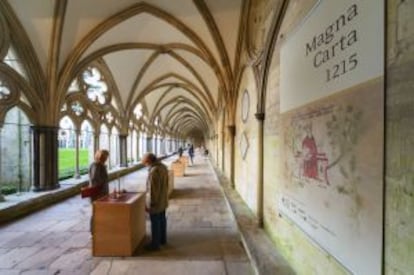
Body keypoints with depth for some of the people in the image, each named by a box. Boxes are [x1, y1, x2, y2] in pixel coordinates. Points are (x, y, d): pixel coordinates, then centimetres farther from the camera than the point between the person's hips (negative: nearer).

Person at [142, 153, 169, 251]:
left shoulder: (153, 171, -27)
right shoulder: (163, 167, 2)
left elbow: (152, 189, -24)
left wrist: (150, 204, -15)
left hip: (156, 202, -9)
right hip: (163, 200, 9)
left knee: (155, 223, 7)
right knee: (162, 220, 21)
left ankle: (155, 244, 22)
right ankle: (163, 239, 36)